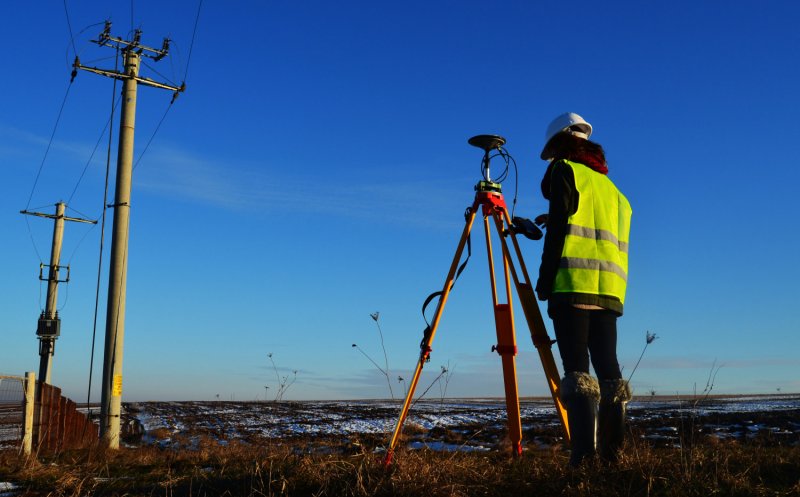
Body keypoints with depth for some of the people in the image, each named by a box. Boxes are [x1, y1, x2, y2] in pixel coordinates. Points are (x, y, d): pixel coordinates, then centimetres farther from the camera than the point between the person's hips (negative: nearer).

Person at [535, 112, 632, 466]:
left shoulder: (565, 171, 6)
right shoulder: (611, 186, 26)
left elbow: (557, 229, -6)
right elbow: (615, 239, 22)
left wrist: (544, 280, -6)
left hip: (573, 284, -6)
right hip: (610, 287, 7)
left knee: (577, 368, -9)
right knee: (608, 367, 6)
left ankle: (584, 448, -15)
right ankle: (612, 450, 6)